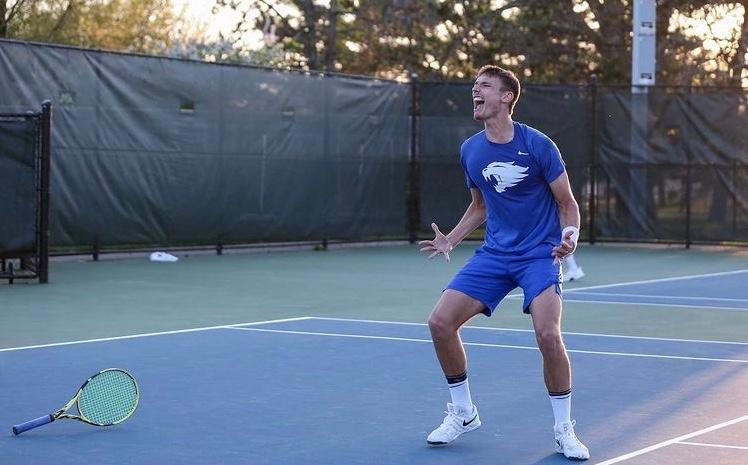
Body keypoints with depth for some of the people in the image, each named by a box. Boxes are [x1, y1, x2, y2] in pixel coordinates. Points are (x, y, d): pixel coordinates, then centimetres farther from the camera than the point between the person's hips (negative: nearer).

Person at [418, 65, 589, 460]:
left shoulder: (538, 145, -11)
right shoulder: (470, 151, 4)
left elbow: (567, 203, -3)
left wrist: (570, 236, -22)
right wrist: (449, 241, 8)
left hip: (539, 254, -5)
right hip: (494, 254, 5)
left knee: (548, 335, -25)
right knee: (440, 322, -8)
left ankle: (564, 431, -4)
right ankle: (463, 413, 14)